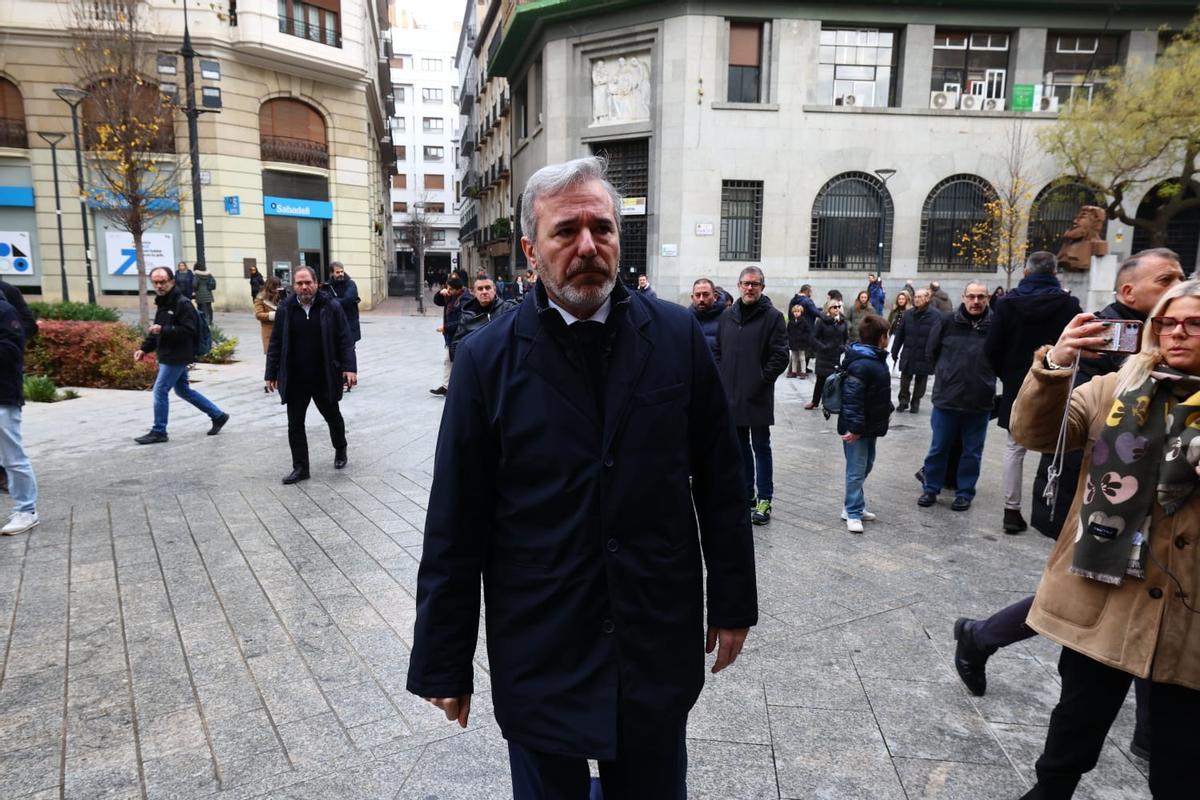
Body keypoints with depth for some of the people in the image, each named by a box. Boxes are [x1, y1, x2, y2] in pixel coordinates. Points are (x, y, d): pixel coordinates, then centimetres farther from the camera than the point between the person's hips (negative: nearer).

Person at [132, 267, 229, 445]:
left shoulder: (182, 303, -15)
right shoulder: (162, 303, 15)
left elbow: (189, 330, -23)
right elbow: (158, 332, 21)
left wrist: (163, 330, -30)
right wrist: (144, 349, 11)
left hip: (177, 357, -10)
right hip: (168, 356, 10)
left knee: (160, 391, -5)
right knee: (183, 390, 17)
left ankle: (158, 432, 7)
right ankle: (218, 415, 24)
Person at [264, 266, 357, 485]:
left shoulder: (331, 306, -7)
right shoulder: (285, 309, 0)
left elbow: (345, 340, -7)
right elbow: (276, 344, 6)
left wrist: (349, 367, -15)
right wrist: (271, 373, 5)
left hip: (325, 377, -2)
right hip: (294, 380, 2)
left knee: (333, 416, 17)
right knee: (295, 424, 5)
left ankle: (340, 451, 41)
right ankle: (300, 467, 16)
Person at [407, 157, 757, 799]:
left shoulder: (678, 336, -5)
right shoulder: (487, 359, -9)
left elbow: (720, 481, 2)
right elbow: (455, 528, -6)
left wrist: (733, 602, 6)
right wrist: (444, 665, -2)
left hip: (661, 647, 2)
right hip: (539, 657, -1)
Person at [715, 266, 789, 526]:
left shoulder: (772, 317, -5)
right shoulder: (727, 315, 9)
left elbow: (780, 356, -8)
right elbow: (718, 351, 14)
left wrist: (762, 380, -12)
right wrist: (721, 377, 4)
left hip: (758, 397, -5)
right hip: (731, 395, 5)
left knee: (761, 447, 3)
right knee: (740, 447, 14)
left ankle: (764, 500, 11)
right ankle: (747, 495, 26)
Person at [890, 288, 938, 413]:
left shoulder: (935, 315, -10)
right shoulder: (908, 314, 4)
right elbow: (899, 334, 6)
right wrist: (894, 351, 6)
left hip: (923, 356, -3)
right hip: (908, 354, 3)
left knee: (920, 380, 11)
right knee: (905, 379, 6)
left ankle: (915, 403, 23)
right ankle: (903, 401, 18)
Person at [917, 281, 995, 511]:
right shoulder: (947, 322, -4)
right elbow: (931, 351, 8)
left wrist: (985, 378, 4)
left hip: (980, 402, 0)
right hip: (946, 398, 1)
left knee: (972, 452, 11)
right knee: (938, 448, 11)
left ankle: (964, 492, 25)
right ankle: (931, 489, 25)